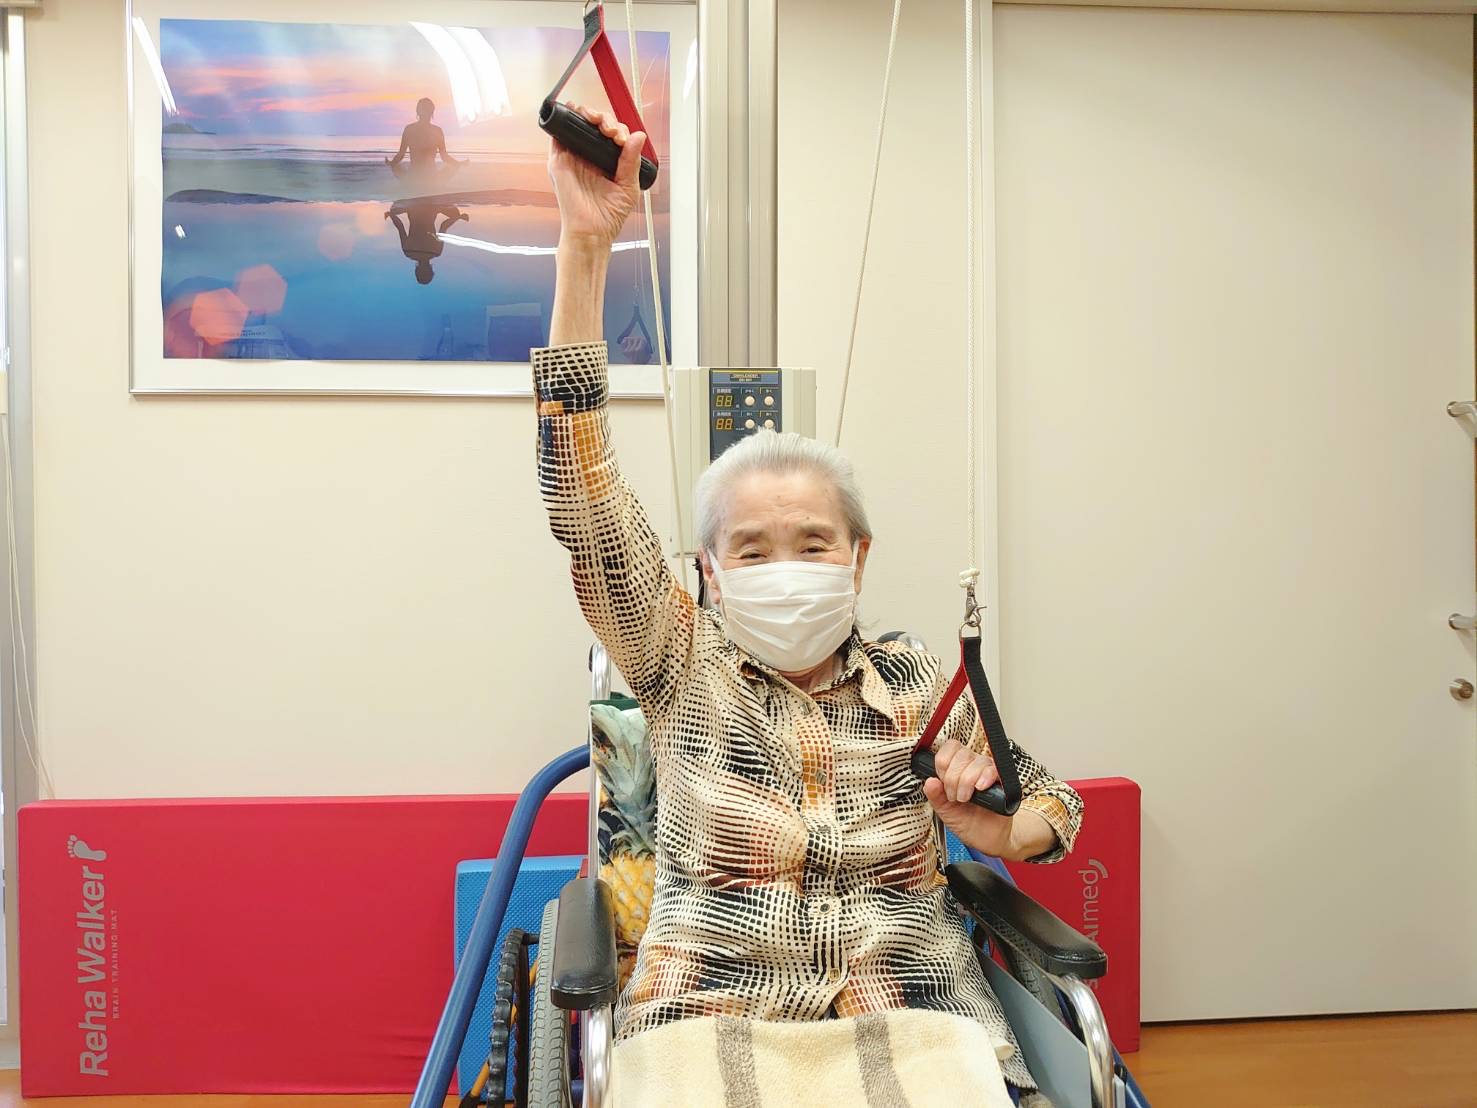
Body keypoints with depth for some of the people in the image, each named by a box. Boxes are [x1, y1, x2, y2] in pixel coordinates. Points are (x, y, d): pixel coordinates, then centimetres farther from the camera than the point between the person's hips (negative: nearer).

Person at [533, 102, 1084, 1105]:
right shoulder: (686, 666, 3)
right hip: (708, 1027, -1)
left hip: (920, 1023, 2)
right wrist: (585, 248, -17)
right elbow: (585, 501, -9)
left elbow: (1054, 801, 21)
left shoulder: (925, 688, 7)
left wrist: (1003, 830, -5)